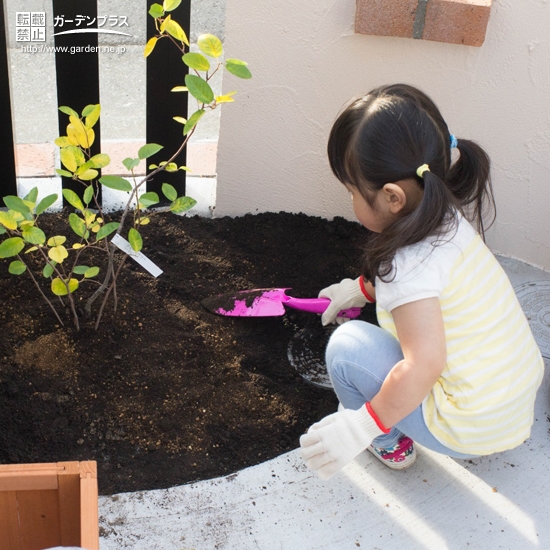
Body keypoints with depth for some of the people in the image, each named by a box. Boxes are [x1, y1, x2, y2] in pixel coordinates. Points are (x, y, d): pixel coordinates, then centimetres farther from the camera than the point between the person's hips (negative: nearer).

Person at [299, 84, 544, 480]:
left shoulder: (412, 262, -27)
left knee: (348, 345, -10)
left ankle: (390, 445, 13)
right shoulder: (450, 220, -1)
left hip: (469, 431, -9)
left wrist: (363, 426, -24)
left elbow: (423, 364, -33)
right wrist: (362, 288, 30)